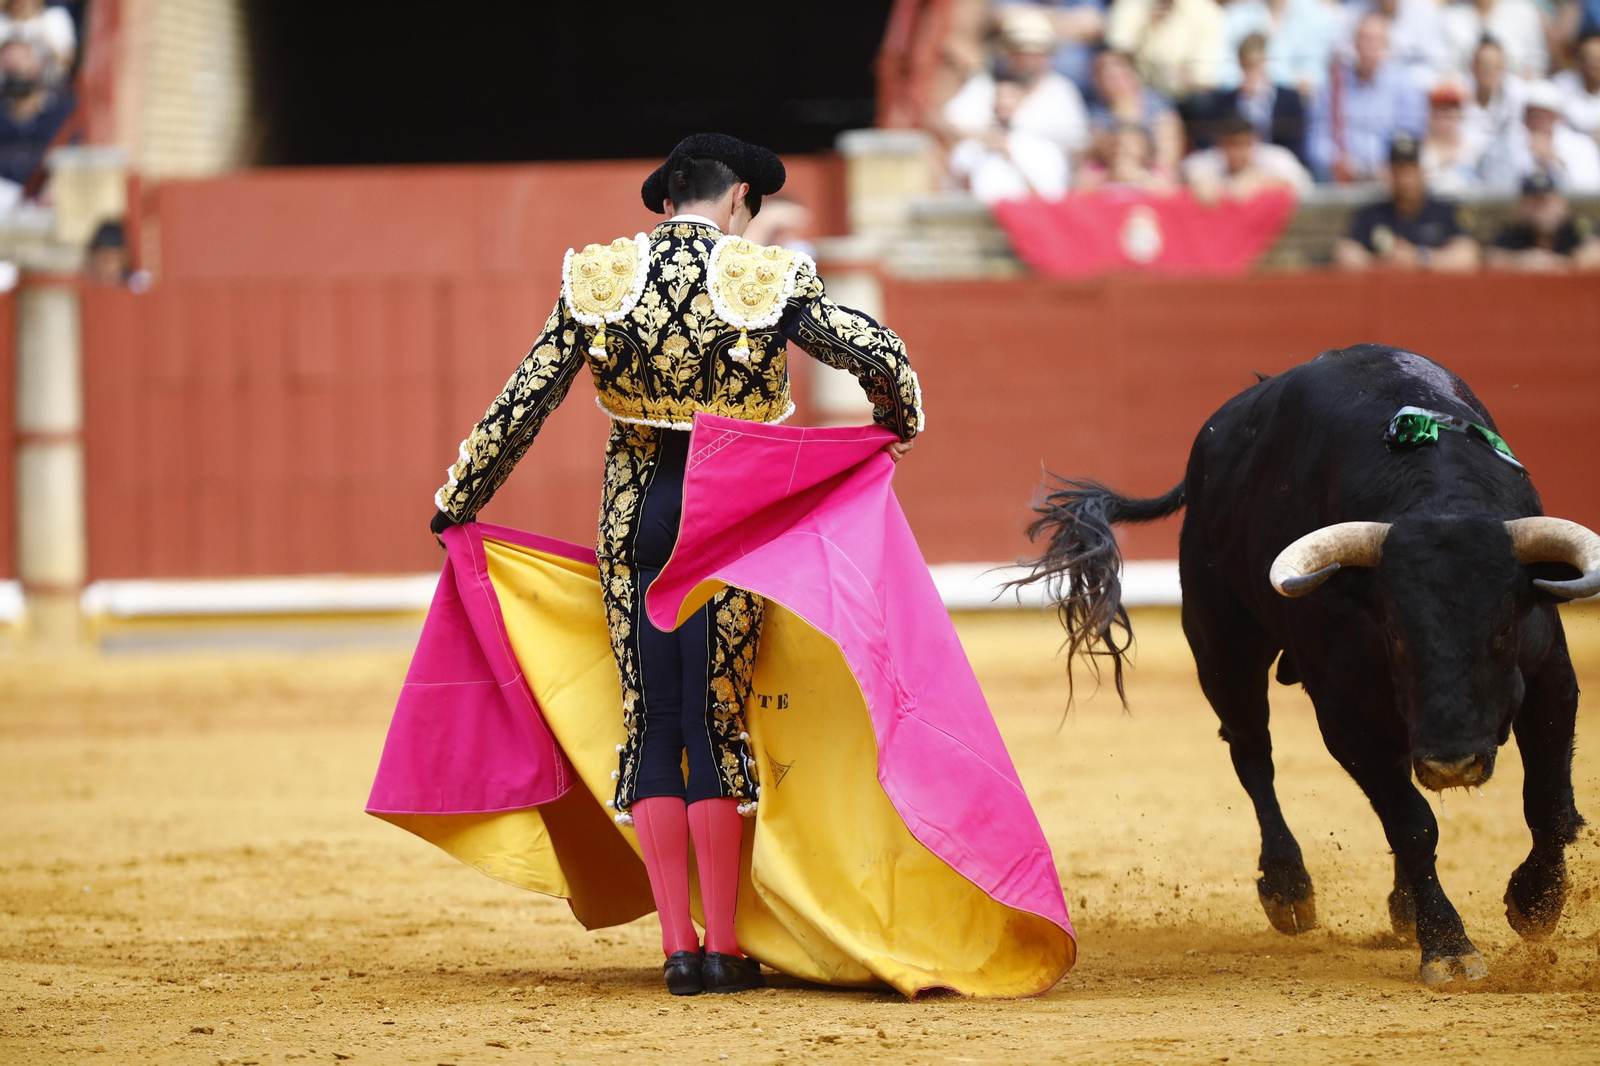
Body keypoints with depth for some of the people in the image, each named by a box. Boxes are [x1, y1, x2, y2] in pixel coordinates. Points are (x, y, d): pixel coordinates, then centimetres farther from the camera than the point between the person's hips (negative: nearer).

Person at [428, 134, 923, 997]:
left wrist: (458, 503, 13)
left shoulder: (599, 280, 1)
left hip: (635, 513, 2)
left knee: (651, 725, 9)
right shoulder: (767, 280, -6)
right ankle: (722, 948, 5)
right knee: (717, 721, 5)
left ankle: (676, 946, 5)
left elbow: (526, 397, 4)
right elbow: (881, 354, -13)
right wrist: (898, 426, 9)